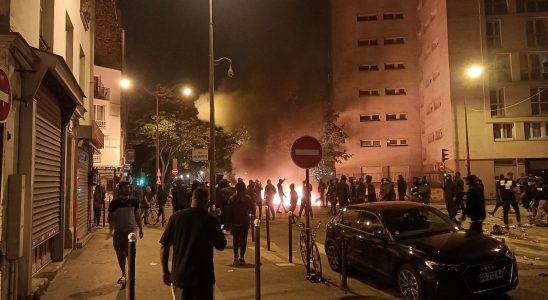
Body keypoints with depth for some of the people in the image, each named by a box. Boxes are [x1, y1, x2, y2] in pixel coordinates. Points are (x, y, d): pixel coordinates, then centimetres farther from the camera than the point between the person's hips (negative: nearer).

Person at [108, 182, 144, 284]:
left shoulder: (134, 201, 0)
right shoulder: (115, 202, -3)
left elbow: (137, 215, 9)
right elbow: (110, 217, 1)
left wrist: (140, 229, 10)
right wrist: (111, 229, -15)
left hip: (131, 230, -1)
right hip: (118, 231, 1)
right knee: (120, 255, 9)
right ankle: (123, 274, 25)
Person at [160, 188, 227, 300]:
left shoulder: (176, 217, -4)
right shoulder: (212, 220, -8)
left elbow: (164, 246, -3)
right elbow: (221, 246, 2)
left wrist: (165, 271, 7)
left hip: (179, 275, 2)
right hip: (203, 277, -1)